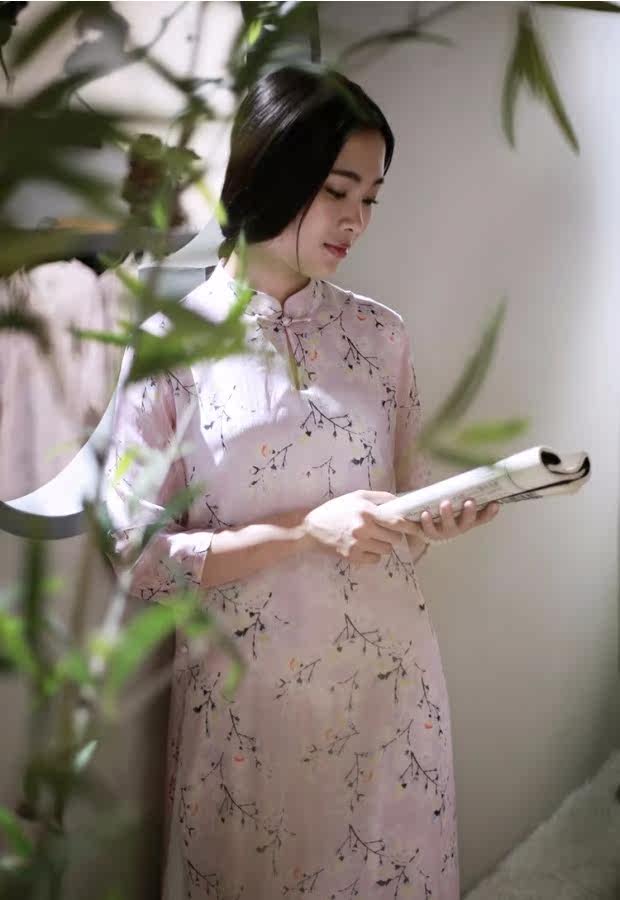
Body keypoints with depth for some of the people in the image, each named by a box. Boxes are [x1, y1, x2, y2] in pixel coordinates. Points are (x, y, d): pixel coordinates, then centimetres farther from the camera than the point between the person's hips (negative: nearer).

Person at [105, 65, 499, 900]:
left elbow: (403, 497, 9)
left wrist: (441, 516, -14)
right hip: (247, 692, -3)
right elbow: (138, 556, -11)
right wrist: (305, 530, -21)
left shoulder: (379, 333, 2)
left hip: (389, 675, 3)